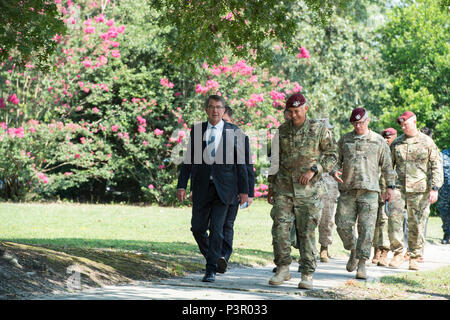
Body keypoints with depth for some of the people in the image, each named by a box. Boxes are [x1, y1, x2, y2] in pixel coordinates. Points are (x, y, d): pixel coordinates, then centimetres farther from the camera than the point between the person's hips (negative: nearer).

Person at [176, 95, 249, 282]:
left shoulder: (233, 132, 2)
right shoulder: (196, 130, 7)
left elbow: (240, 162, 3)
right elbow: (188, 160, 8)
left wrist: (244, 190, -1)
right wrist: (181, 186, 1)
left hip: (223, 188, -2)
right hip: (201, 187, 3)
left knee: (216, 229, -8)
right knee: (197, 228, 3)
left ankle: (211, 270, -2)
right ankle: (213, 258, 28)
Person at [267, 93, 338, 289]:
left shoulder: (319, 130, -1)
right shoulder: (282, 131, 8)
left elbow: (332, 155, 2)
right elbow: (275, 160, 16)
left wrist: (313, 171, -11)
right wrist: (271, 186, 15)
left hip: (309, 189, -2)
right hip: (283, 188, 3)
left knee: (307, 232, -1)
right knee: (280, 227, -9)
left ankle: (307, 275, 6)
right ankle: (283, 269, 1)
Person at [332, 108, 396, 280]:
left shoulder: (379, 141, 8)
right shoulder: (344, 140, 11)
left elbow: (387, 165, 12)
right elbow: (337, 160, 15)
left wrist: (390, 186, 7)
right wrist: (335, 171, -7)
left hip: (369, 190, -2)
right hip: (347, 190, 2)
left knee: (366, 228, -8)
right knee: (343, 225, -3)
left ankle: (362, 264, -5)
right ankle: (353, 251, 23)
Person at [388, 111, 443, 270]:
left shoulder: (427, 142, 2)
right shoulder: (396, 143, 10)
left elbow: (437, 166, 1)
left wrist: (434, 188, -7)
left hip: (419, 189, -2)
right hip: (399, 187, 2)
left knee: (417, 224, 1)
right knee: (394, 216, -14)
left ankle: (414, 258, 11)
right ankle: (398, 253, -7)